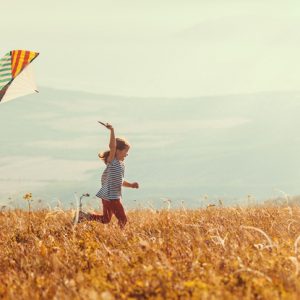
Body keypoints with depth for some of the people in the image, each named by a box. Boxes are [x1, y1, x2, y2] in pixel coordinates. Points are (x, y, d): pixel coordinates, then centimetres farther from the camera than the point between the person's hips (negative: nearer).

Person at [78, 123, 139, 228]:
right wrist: (112, 131, -38)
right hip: (111, 196, -9)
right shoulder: (112, 161, -12)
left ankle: (84, 216, 19)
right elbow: (112, 146, -29)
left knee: (105, 219, 18)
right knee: (122, 219, -6)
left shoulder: (121, 164, 14)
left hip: (115, 196, 9)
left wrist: (130, 185, 13)